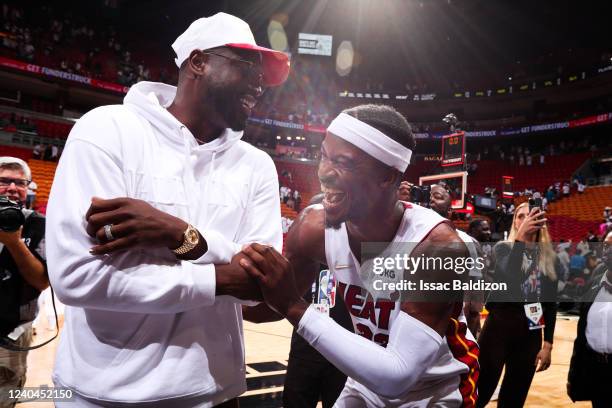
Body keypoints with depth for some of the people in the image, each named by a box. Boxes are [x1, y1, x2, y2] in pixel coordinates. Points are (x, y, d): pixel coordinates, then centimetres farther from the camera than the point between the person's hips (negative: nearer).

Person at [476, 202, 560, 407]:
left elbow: (551, 304, 8)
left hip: (530, 335, 4)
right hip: (499, 328, -3)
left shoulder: (549, 258, 6)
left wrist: (548, 344, 4)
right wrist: (520, 237, -31)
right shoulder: (503, 248, -3)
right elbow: (509, 276, -24)